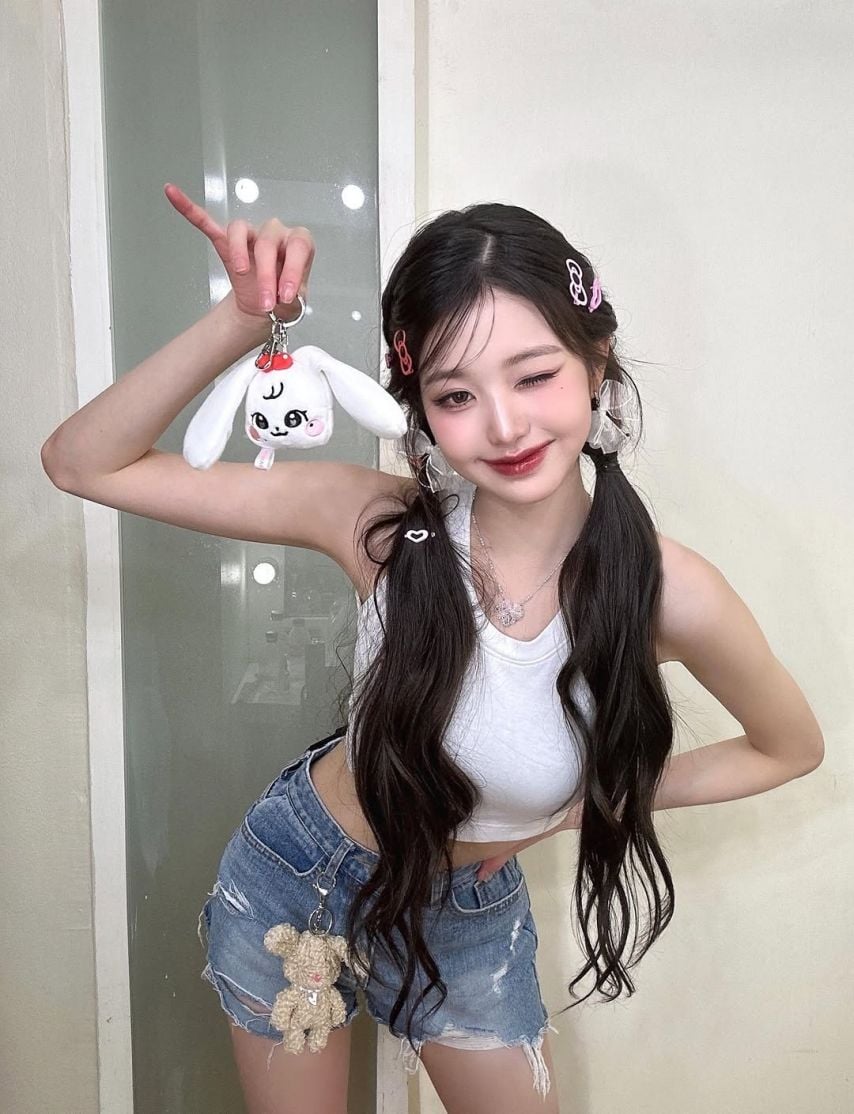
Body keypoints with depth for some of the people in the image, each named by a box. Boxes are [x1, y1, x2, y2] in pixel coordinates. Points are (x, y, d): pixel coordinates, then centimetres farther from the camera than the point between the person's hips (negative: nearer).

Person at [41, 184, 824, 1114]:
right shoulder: (380, 522, -26)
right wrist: (244, 320, -36)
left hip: (469, 916, 0)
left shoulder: (669, 593, -26)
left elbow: (793, 748, -5)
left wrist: (588, 802, -10)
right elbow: (82, 462, -22)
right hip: (292, 876, 1)